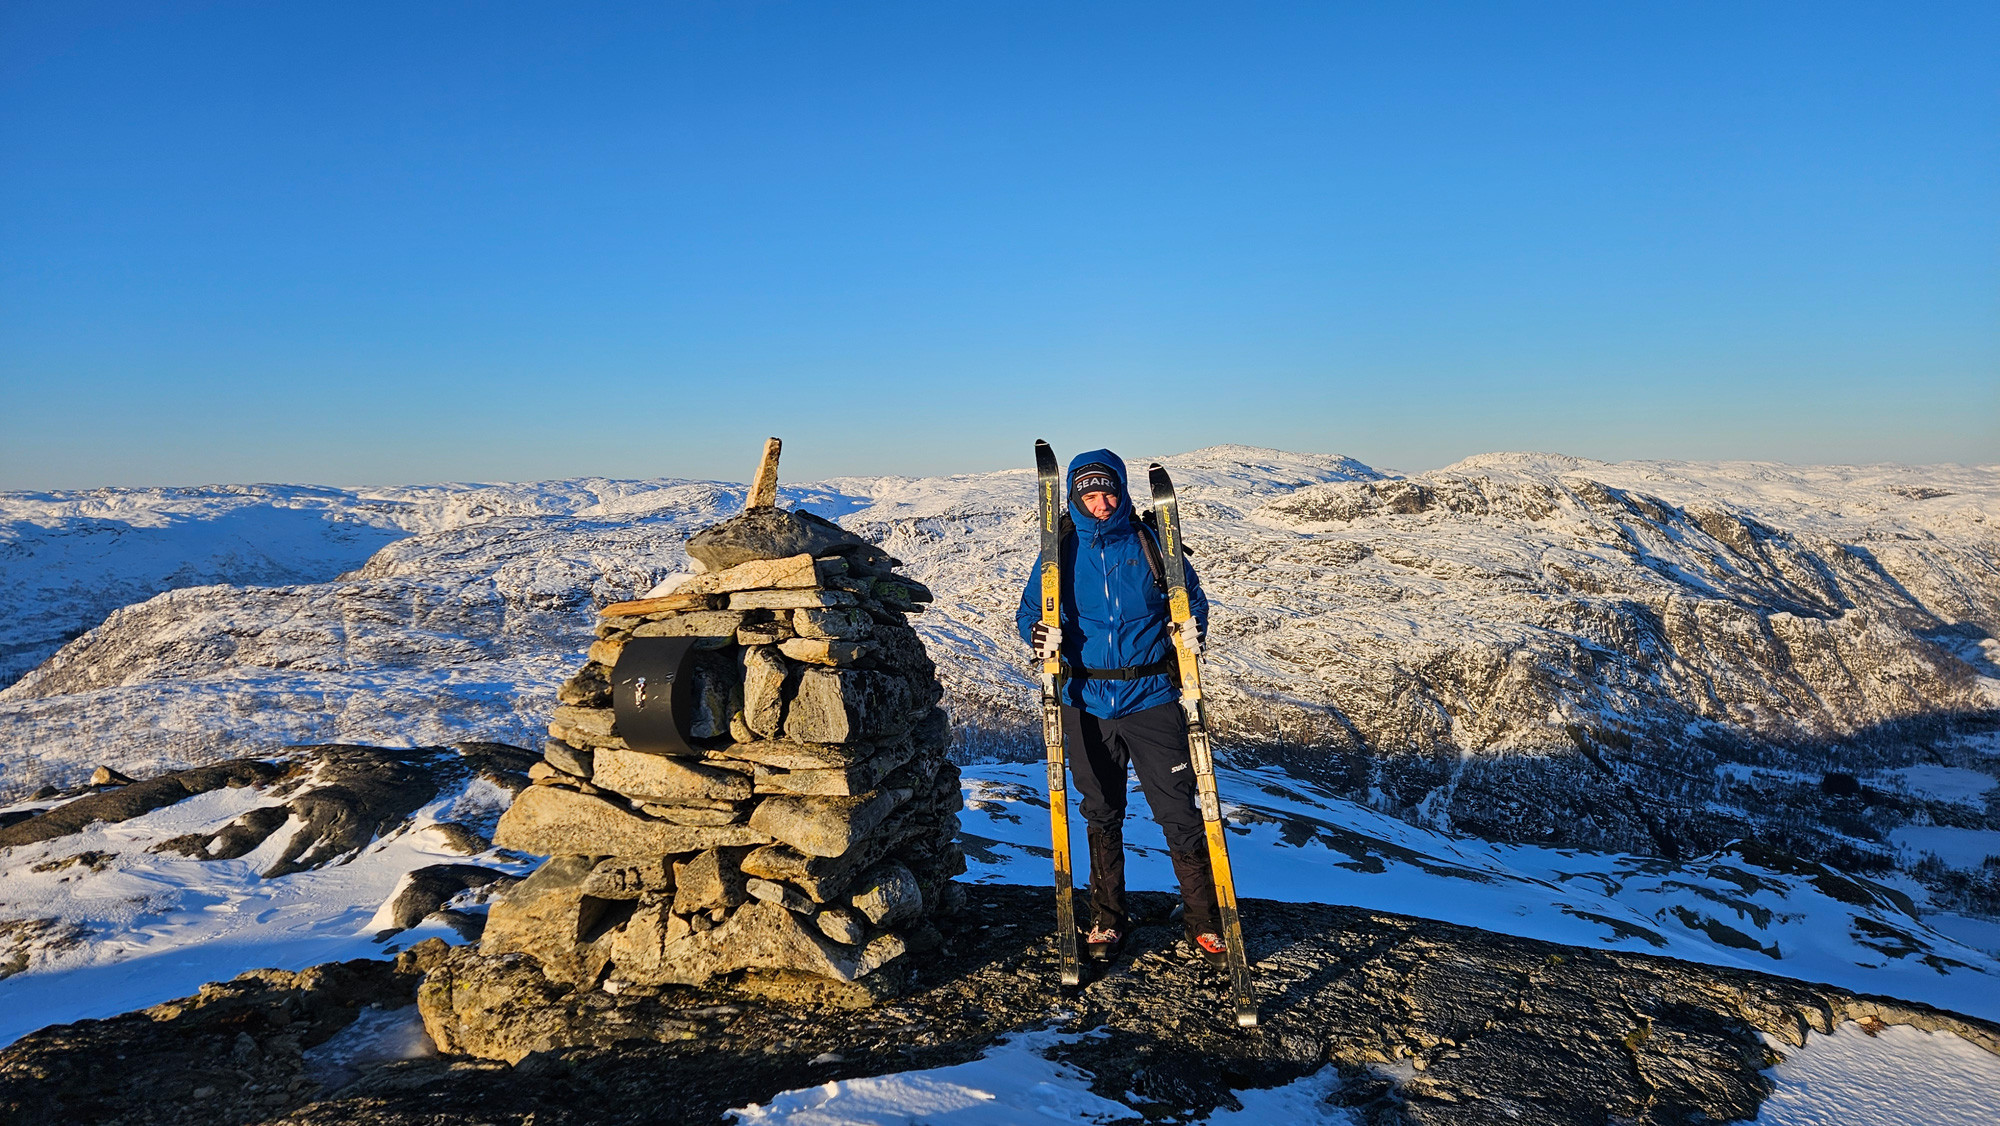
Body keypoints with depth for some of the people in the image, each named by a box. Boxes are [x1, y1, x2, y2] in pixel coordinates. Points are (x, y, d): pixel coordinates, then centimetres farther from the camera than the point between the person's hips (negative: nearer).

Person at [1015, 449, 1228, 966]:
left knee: (1179, 813, 0)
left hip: (1152, 699, -1)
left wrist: (1193, 626, -12)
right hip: (1087, 704, 2)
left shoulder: (1150, 544, 0)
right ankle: (1108, 919, 31)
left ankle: (1204, 921, 18)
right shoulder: (1062, 552, 2)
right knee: (1101, 817, 15)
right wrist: (1037, 634, -14)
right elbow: (1030, 609, 9)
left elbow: (1191, 594, 9)